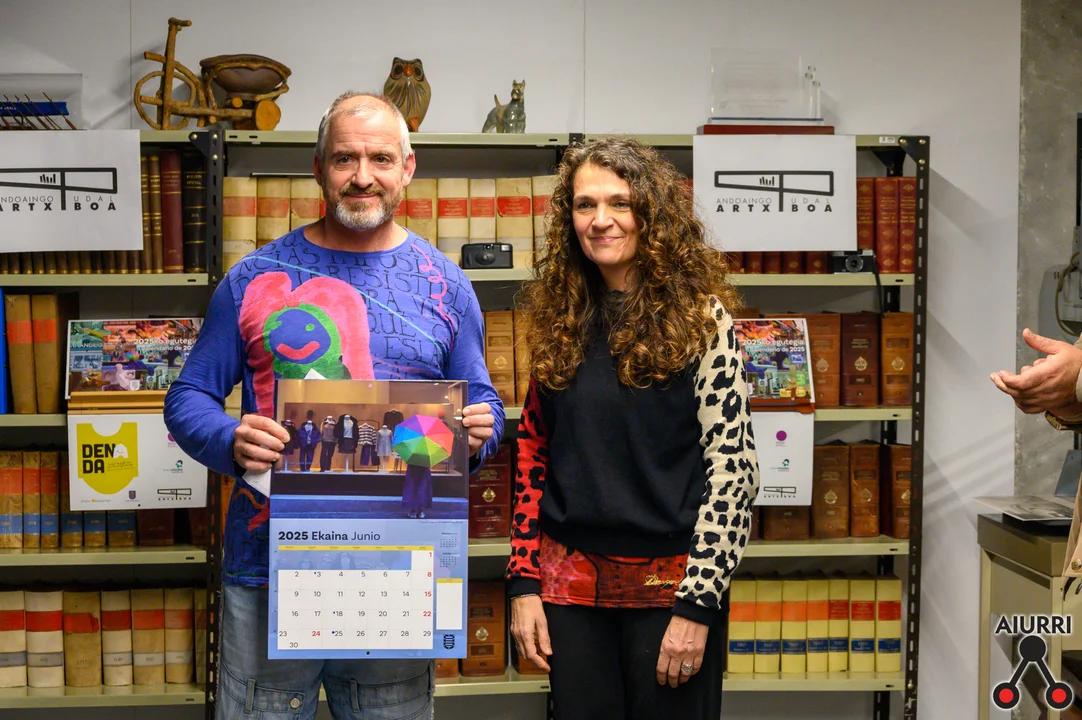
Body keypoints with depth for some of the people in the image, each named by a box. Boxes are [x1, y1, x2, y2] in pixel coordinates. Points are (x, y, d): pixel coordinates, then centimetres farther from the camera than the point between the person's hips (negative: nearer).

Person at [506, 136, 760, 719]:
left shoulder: (700, 317, -7)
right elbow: (532, 454, 9)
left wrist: (697, 604, -14)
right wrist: (524, 583, 3)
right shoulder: (560, 321, 5)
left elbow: (732, 465, -10)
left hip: (670, 585, -3)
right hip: (570, 584, 4)